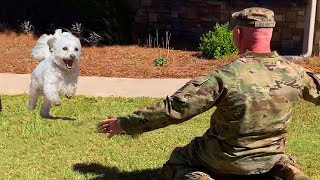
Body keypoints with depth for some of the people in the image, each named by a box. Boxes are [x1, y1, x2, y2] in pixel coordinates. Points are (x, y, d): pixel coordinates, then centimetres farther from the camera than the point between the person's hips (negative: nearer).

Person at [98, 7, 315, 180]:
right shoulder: (295, 73, -12)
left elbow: (174, 108, -25)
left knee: (176, 162, 18)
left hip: (226, 159, -4)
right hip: (269, 159, 4)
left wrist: (126, 123, -16)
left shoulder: (226, 76, -27)